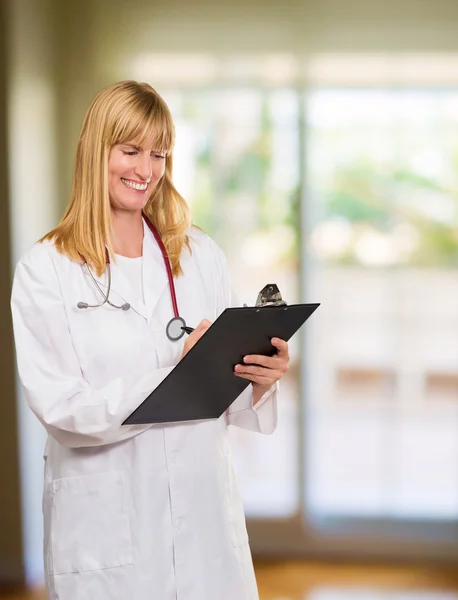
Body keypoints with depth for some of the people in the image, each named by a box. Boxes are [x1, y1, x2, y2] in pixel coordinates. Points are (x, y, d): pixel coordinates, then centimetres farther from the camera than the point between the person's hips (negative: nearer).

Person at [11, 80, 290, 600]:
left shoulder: (200, 255, 6)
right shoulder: (44, 269, -5)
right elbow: (60, 408, -14)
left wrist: (261, 379, -16)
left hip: (204, 509, 3)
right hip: (106, 524, -3)